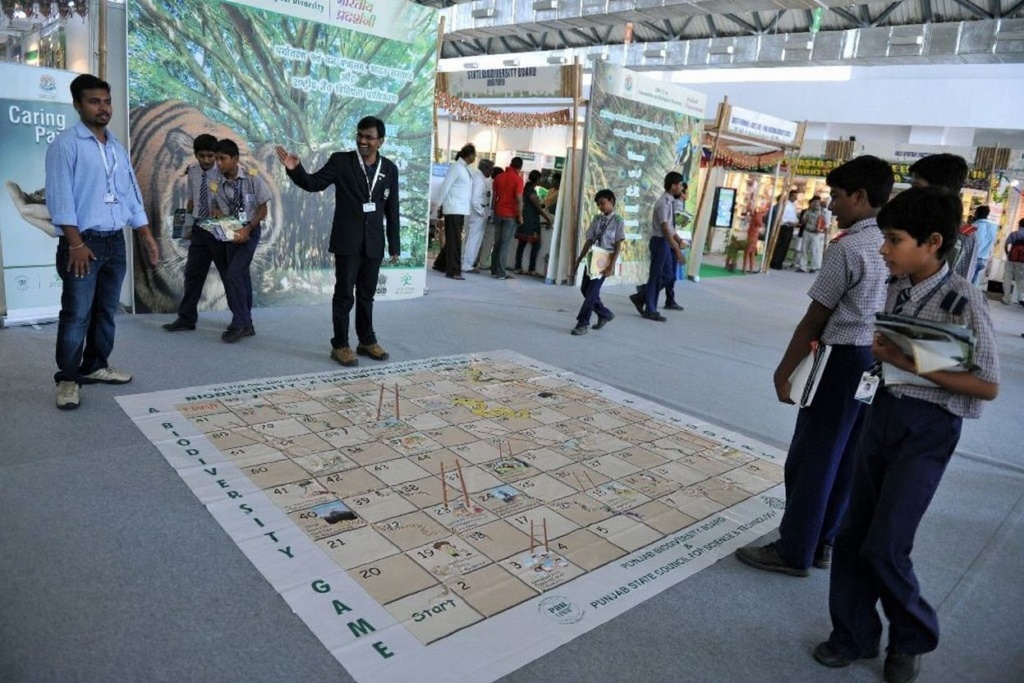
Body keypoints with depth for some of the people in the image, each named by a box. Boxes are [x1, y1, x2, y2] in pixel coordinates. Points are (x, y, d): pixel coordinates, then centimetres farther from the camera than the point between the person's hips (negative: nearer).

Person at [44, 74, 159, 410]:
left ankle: (95, 366, 24)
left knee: (106, 311, 12)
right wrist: (76, 244, -19)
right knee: (76, 314, -5)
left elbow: (132, 194, 17)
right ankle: (67, 378, 4)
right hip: (83, 242, -7)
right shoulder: (65, 145, -6)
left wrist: (147, 236, 11)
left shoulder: (117, 147, 15)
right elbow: (60, 197, -13)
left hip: (115, 242, 7)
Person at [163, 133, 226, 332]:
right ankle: (186, 318, 17)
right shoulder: (192, 173, 6)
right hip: (199, 229, 5)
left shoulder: (223, 174, -11)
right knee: (193, 273, 8)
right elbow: (192, 200, 14)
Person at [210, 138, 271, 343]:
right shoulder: (218, 183, -3)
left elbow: (263, 209, -9)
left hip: (250, 231, -5)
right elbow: (220, 209, 5)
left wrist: (248, 228, -20)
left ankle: (240, 323, -4)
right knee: (241, 276, 10)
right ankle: (245, 324, 22)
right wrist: (217, 213, -19)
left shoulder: (252, 177, -12)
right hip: (231, 233, 5)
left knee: (233, 275, -16)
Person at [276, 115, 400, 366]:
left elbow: (392, 209, 7)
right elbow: (314, 184, -4)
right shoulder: (341, 160, -3)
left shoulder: (389, 169, 5)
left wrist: (394, 245, 7)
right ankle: (340, 345, 10)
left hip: (374, 242, 3)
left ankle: (367, 341, 24)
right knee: (344, 294, 1)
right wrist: (295, 169, -25)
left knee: (367, 294, 13)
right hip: (348, 240, -3)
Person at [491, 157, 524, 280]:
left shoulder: (499, 177, 8)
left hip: (499, 213, 5)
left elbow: (494, 197, 12)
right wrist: (520, 216, -7)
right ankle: (500, 273, -4)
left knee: (497, 243, 12)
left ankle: (494, 270, 14)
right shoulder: (518, 179, -8)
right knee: (505, 244, -4)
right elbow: (519, 199, -15)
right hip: (511, 215, -5)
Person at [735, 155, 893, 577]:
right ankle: (822, 543, 30)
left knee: (810, 458, 2)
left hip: (843, 362, -9)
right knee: (844, 459, 17)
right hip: (877, 360, 9)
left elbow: (815, 320, -16)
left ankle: (794, 553, 14)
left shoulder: (847, 248, -18)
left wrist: (784, 370, -8)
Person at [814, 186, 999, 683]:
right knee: (853, 534, 10)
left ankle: (912, 638, 26)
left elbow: (988, 386, -14)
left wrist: (913, 364, -22)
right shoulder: (896, 289, 3)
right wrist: (880, 350, -4)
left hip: (929, 427, -6)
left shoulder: (963, 301, -16)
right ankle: (854, 634, 29)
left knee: (884, 546, -3)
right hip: (884, 412, 6)